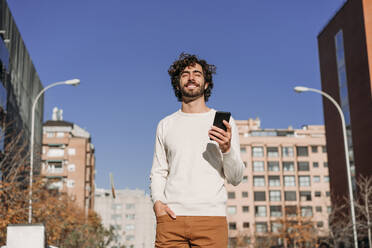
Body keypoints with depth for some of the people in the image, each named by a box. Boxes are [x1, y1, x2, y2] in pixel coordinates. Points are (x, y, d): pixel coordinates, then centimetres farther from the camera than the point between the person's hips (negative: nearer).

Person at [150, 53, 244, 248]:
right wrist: (157, 201, -1)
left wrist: (227, 149, -11)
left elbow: (235, 179, 6)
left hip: (211, 217, -1)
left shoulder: (223, 122, 9)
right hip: (172, 217, 1)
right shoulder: (166, 125, 15)